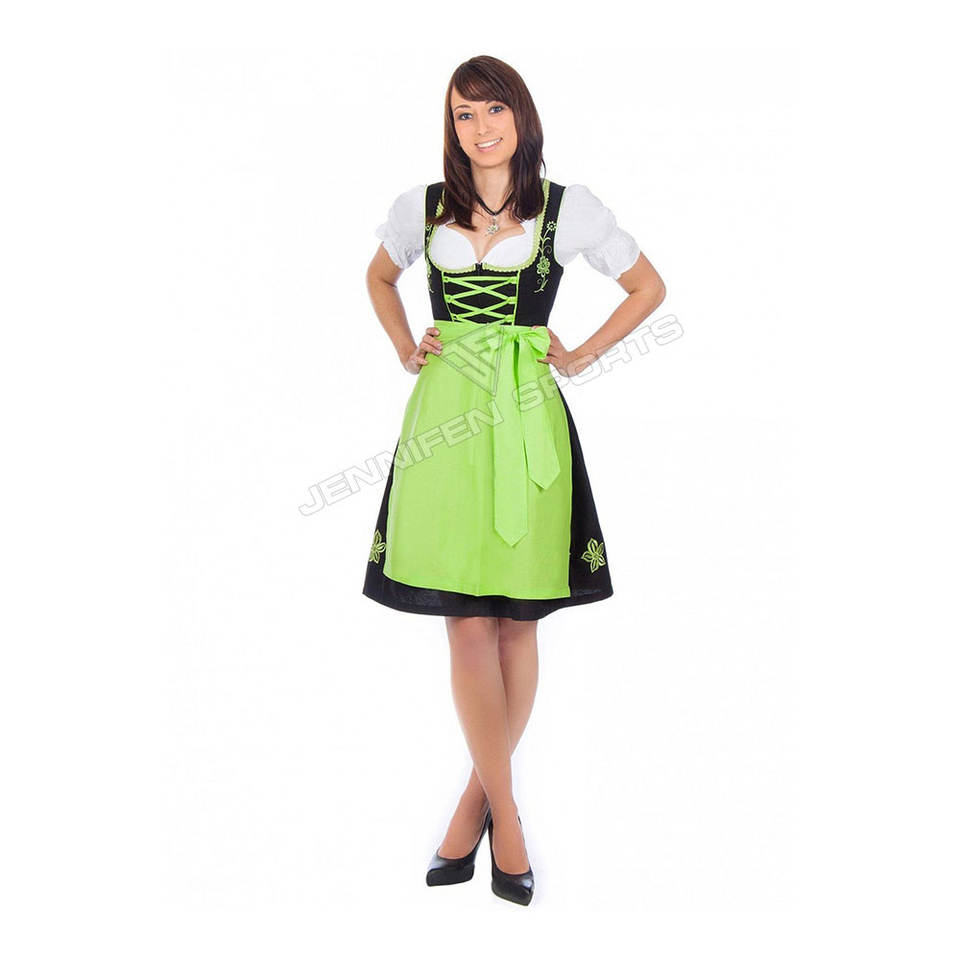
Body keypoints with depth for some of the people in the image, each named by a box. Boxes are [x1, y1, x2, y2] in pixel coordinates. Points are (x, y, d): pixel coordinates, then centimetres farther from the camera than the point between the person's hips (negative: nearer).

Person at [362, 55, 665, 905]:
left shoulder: (568, 207, 4)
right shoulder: (422, 207, 9)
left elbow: (650, 286, 12)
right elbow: (380, 276, 28)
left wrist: (581, 355, 4)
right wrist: (405, 350, 13)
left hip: (527, 418, -1)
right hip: (445, 417, 1)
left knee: (517, 619, 4)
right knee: (467, 623, -2)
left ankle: (479, 794, 21)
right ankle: (504, 810, 11)